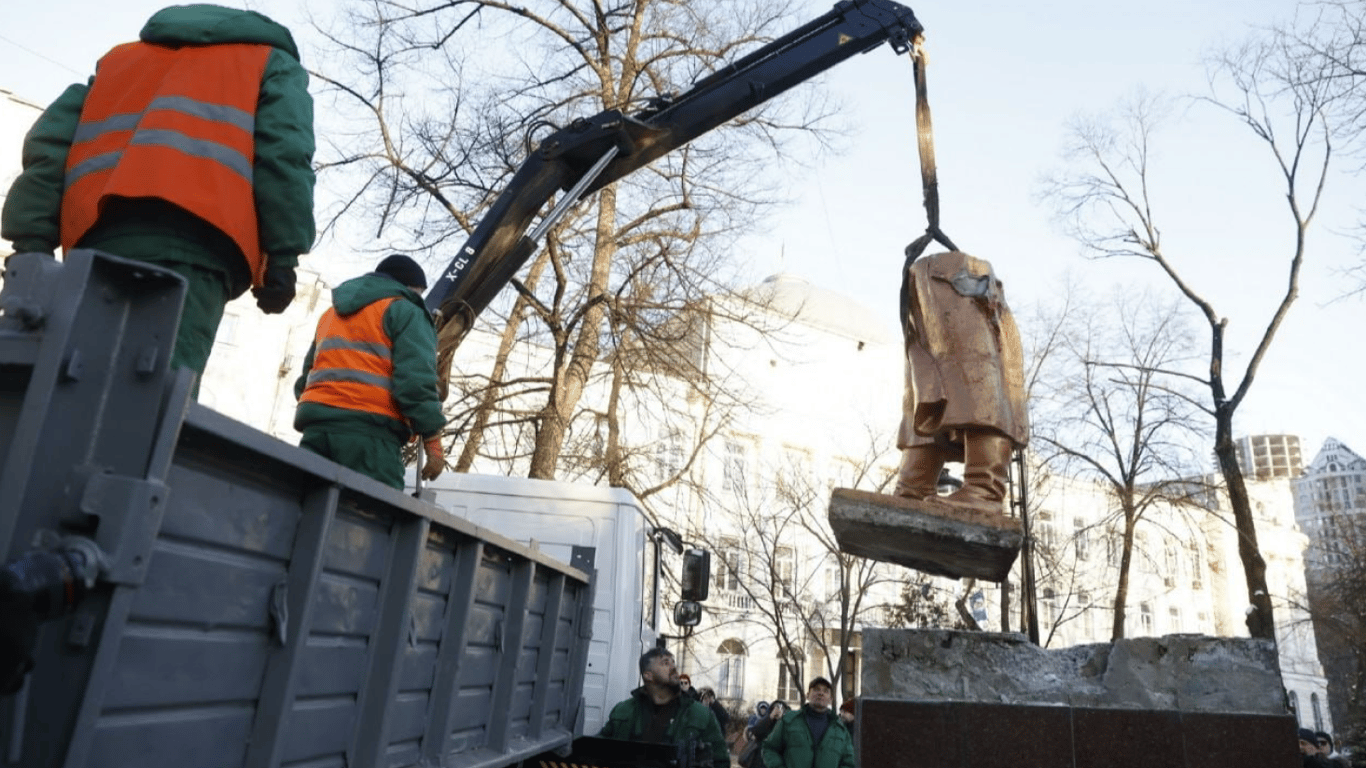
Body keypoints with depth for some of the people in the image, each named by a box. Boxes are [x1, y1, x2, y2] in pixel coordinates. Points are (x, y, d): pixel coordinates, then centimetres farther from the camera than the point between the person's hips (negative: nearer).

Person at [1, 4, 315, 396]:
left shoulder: (118, 57, 39)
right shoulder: (274, 62, 27)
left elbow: (50, 145, 23)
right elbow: (284, 155, 5)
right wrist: (282, 257, -3)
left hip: (95, 239, 5)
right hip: (189, 238, -4)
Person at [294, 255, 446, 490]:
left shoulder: (330, 314, 32)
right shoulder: (406, 311, 6)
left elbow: (304, 380, 30)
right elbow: (415, 379, -9)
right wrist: (433, 442, -9)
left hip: (316, 426, 7)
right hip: (370, 432, -7)